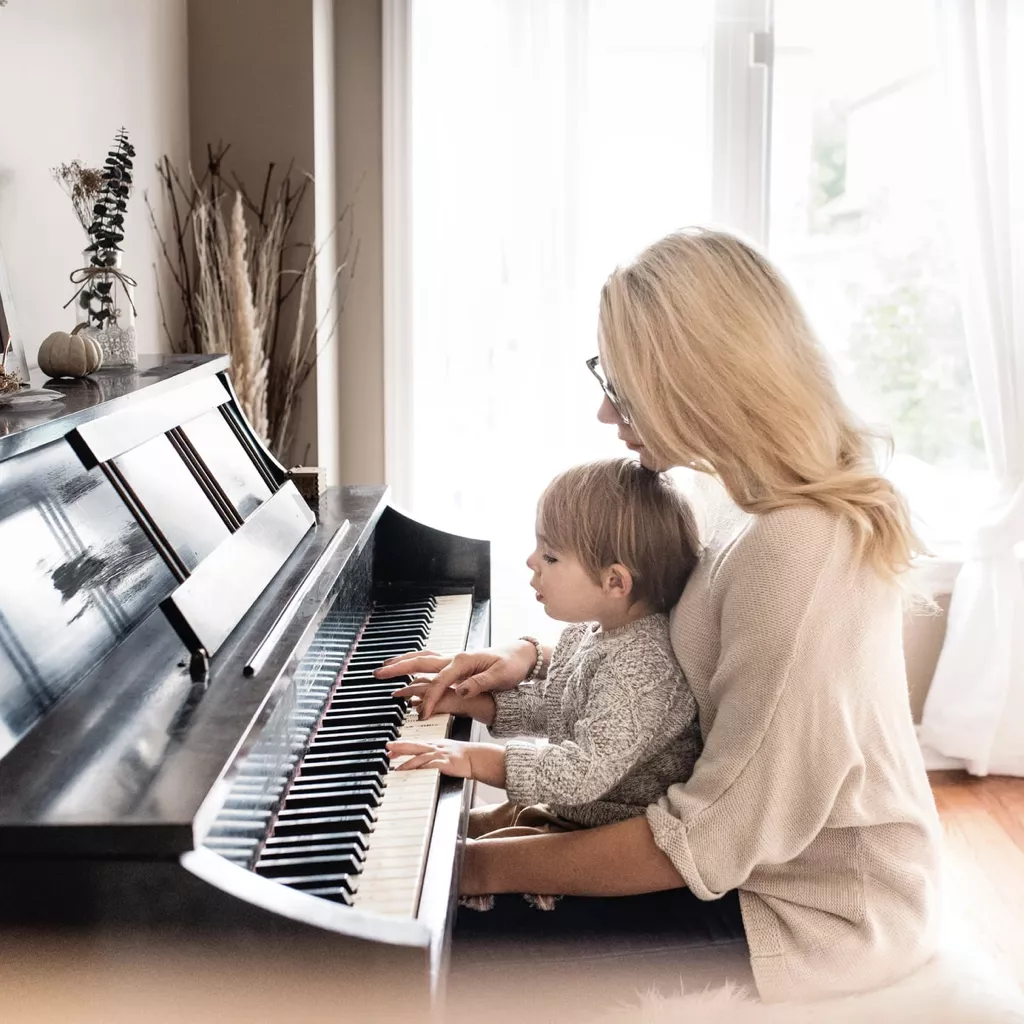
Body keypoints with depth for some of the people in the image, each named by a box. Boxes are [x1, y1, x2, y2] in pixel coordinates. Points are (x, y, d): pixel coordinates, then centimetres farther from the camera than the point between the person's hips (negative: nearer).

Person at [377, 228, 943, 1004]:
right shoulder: (758, 500, -1)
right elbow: (687, 641, 17)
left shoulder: (795, 553, -30)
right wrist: (529, 657, 3)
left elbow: (718, 837, -27)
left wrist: (489, 867, -19)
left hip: (812, 916, -9)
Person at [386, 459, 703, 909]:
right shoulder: (589, 631, 1)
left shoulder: (643, 668, -31)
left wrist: (477, 759, -35)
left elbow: (588, 771, -37)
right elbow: (547, 707, 16)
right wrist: (468, 700, 4)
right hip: (566, 808, 10)